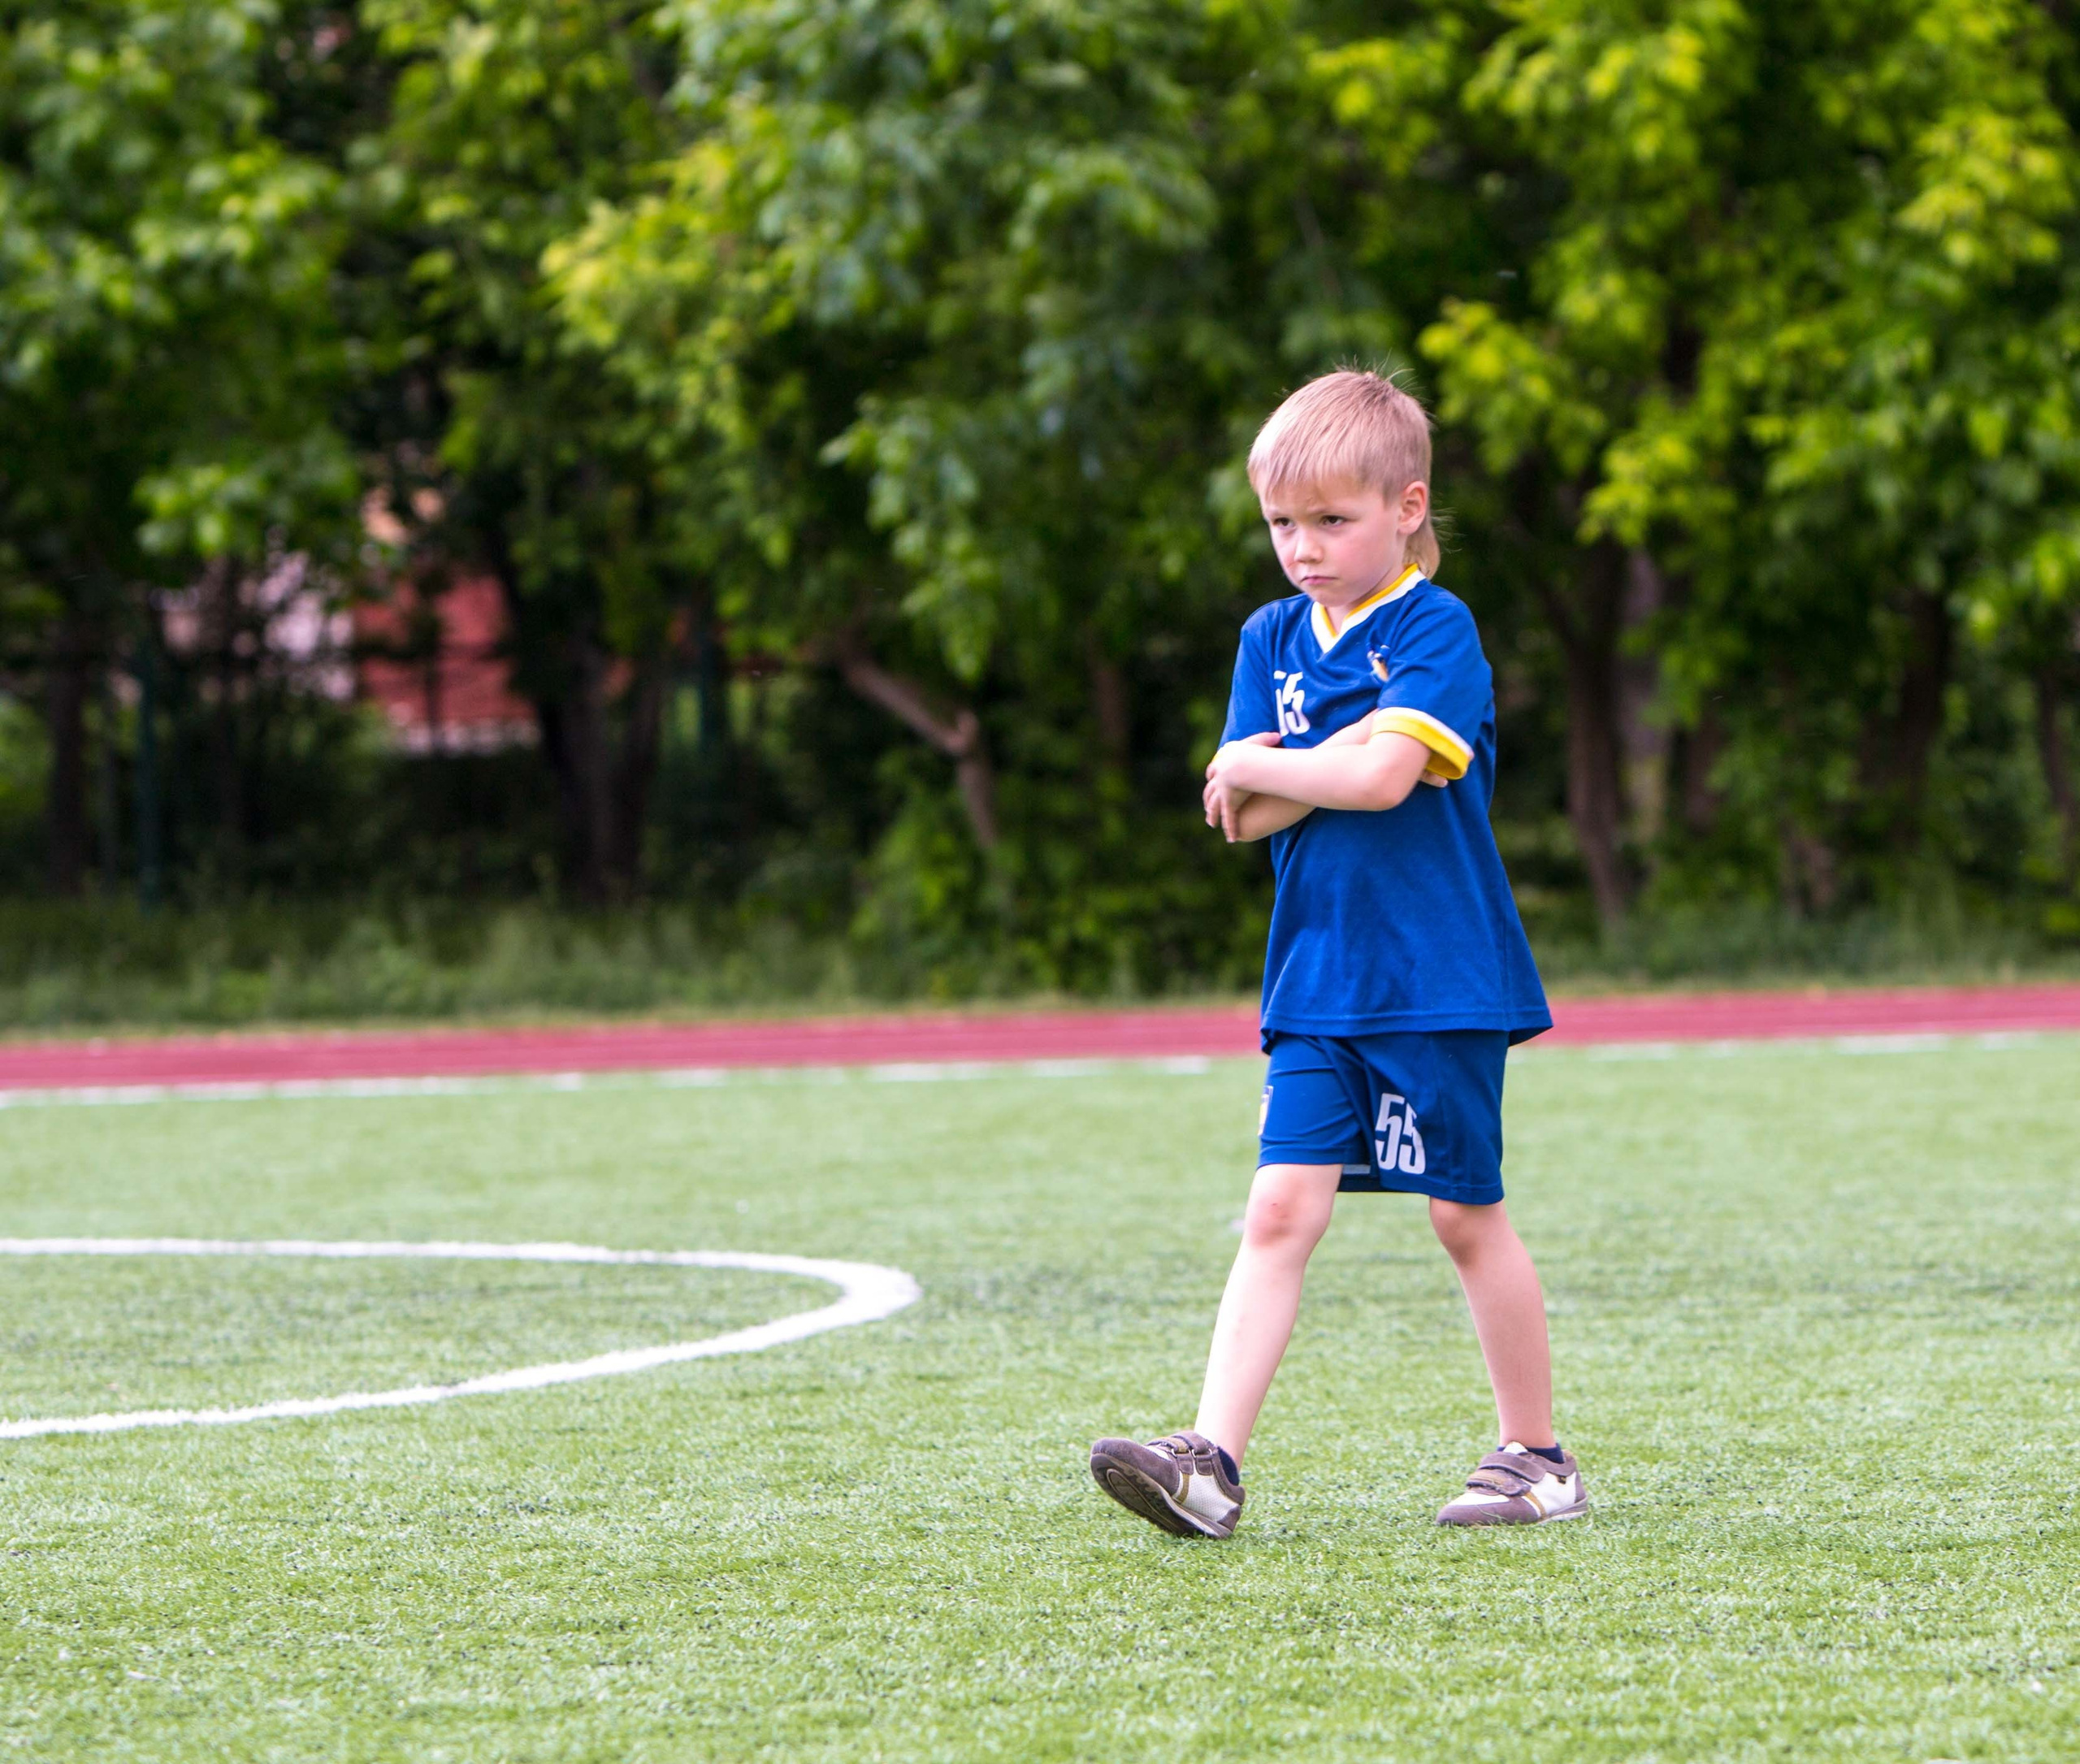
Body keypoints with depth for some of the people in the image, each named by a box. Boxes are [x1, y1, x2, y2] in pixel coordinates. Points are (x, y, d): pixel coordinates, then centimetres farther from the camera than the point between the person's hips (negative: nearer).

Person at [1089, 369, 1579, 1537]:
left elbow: (1382, 776, -21)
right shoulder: (1274, 639, 11)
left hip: (1439, 982, -5)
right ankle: (1212, 1462, -13)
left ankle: (1537, 1454, 18)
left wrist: (1258, 765, -6)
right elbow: (1243, 819, 4)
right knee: (1282, 1209, -5)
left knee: (1467, 1216, 4)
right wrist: (1340, 758, -12)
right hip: (1317, 987, 5)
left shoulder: (1436, 631, -8)